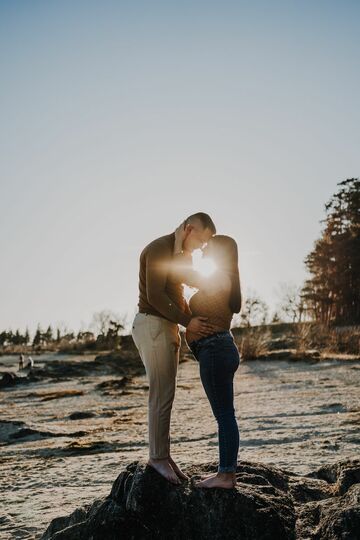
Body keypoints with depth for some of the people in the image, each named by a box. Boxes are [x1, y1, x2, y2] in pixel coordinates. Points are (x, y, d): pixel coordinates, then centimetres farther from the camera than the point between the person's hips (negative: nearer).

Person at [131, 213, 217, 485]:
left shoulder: (177, 254, 19)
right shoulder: (159, 248, -12)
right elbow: (154, 295, -20)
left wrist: (194, 321, 15)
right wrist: (188, 321, -20)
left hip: (167, 327, 10)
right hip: (152, 326, -10)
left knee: (165, 395, 9)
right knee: (162, 394, -8)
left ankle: (163, 454, 14)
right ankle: (158, 457, 1)